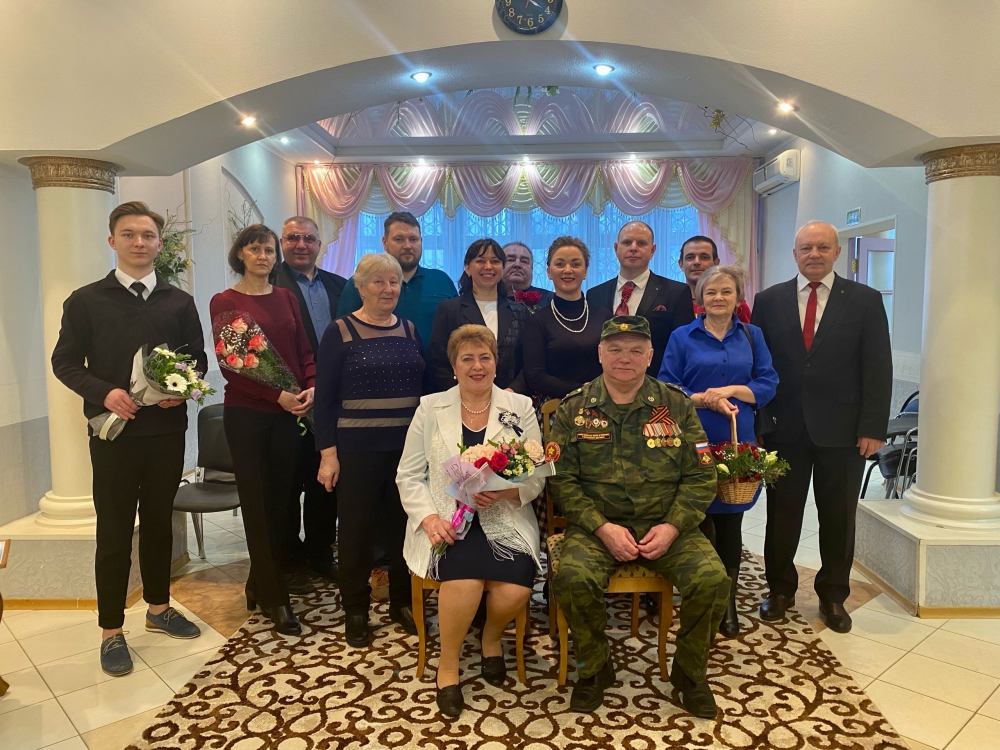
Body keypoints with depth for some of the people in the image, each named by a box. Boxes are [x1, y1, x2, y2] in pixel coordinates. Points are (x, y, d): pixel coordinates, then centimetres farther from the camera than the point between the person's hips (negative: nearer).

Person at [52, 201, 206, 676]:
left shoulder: (179, 302, 6)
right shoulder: (86, 301, -1)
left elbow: (197, 357, 9)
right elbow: (65, 362, -1)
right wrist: (104, 393, -18)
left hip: (167, 430, 3)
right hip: (114, 432, -2)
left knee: (159, 522, 15)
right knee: (114, 531, 5)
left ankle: (158, 608, 32)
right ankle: (111, 631, 18)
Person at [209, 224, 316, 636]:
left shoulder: (286, 298, 9)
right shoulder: (224, 301, -2)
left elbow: (304, 351, 9)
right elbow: (228, 365, -8)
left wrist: (311, 388, -10)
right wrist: (277, 395, -15)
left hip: (289, 412, 4)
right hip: (246, 413, -4)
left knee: (280, 495, 9)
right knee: (257, 500, 3)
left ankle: (267, 577, 26)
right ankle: (273, 597, 12)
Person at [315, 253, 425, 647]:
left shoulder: (410, 330, 9)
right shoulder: (339, 332, -3)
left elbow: (423, 388, 11)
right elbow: (324, 397, -5)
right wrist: (327, 452, -10)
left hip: (407, 446, 3)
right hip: (357, 448, -3)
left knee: (403, 522, 10)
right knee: (357, 527, 6)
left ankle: (403, 601, 27)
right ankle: (355, 609, 23)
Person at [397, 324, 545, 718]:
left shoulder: (520, 407, 6)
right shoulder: (430, 407, 7)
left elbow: (536, 478, 3)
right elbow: (408, 475, 6)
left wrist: (505, 491, -18)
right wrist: (429, 517, -10)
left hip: (505, 521, 1)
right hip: (446, 521, -1)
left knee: (514, 591, -25)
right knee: (465, 579, -31)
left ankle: (492, 637, 14)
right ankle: (447, 665, -1)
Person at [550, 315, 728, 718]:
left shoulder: (676, 405, 5)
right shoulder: (574, 409, 2)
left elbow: (701, 476, 4)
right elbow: (561, 479, -3)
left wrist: (672, 526, -11)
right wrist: (602, 527, -14)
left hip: (666, 525, 1)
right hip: (596, 525, -1)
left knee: (713, 580, -23)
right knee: (572, 578, -29)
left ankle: (689, 672, 8)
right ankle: (595, 669, 2)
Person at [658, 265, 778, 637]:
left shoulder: (751, 336, 10)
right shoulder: (682, 337, 4)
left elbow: (768, 384, 4)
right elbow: (666, 388, -2)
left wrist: (734, 390, -13)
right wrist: (705, 399, -16)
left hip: (738, 441, 2)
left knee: (730, 522, 8)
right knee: (698, 520, 3)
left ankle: (728, 603, 22)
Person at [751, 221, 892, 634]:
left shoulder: (865, 300, 1)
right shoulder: (769, 301, 4)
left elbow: (877, 369, -3)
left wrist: (873, 428, -9)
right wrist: (756, 421, -2)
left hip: (842, 430, 0)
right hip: (784, 427, 1)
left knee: (838, 518, 11)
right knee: (782, 514, 10)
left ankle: (833, 595, 29)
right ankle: (780, 589, 28)